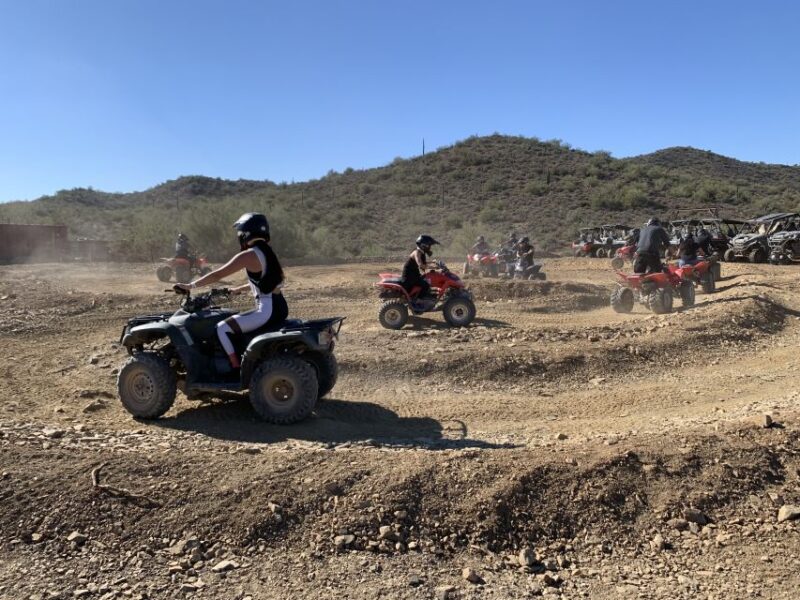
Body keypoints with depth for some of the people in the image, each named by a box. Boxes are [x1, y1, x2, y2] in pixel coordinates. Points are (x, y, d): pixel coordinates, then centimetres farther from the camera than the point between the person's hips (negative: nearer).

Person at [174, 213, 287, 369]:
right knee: (235, 322, 28)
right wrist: (238, 289, 33)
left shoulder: (248, 256, -12)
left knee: (222, 328, -4)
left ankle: (238, 370, -1)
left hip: (267, 310, -9)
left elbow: (217, 275, -10)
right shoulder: (268, 252, 13)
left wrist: (191, 285, 0)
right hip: (279, 308, 9)